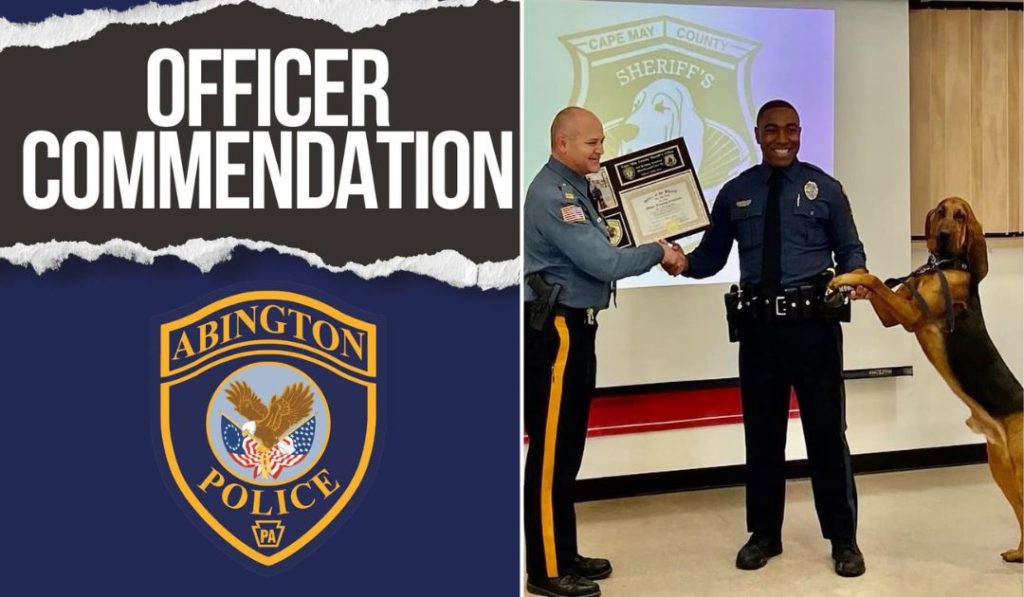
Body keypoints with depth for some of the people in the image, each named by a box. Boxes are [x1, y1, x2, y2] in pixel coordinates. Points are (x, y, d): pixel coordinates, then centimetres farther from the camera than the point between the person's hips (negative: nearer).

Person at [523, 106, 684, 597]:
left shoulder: (574, 189, 16)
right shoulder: (552, 194, -17)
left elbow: (595, 257, 13)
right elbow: (603, 263, -23)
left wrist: (654, 254, 3)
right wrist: (658, 252, -9)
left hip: (573, 328, 10)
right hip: (554, 331, -10)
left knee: (568, 448, 14)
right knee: (550, 450, -4)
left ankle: (565, 556, 23)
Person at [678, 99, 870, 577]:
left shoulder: (824, 188, 4)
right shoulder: (734, 193, 8)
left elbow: (850, 249, 6)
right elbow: (712, 255, 7)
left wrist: (857, 277, -16)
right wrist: (683, 262, -13)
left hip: (813, 324, -2)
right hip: (758, 326, 2)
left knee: (826, 431, 4)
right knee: (762, 434, 11)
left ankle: (843, 539, 18)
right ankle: (764, 534, 26)